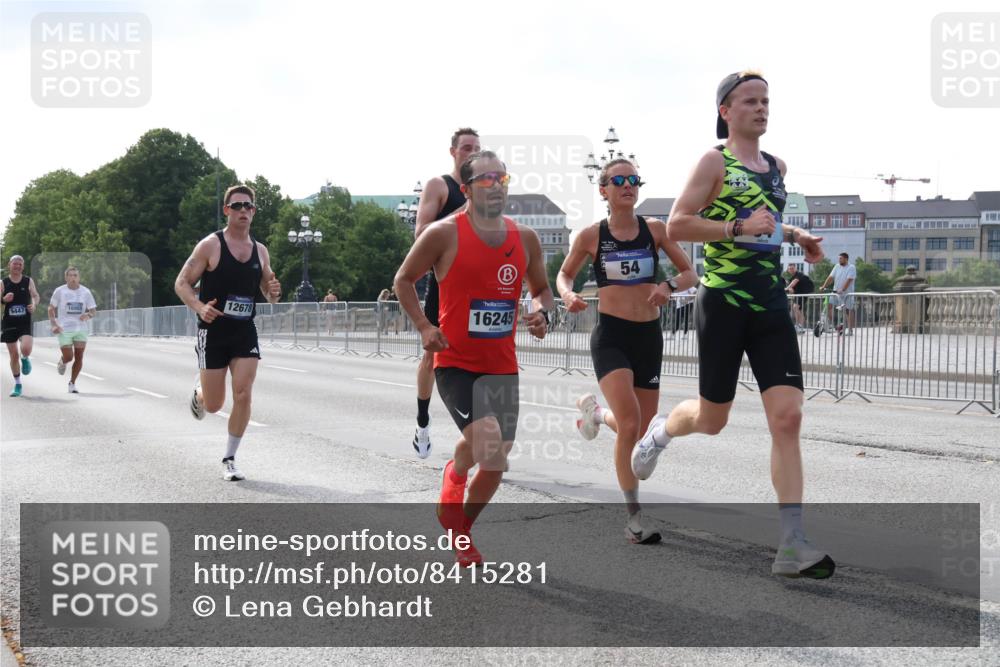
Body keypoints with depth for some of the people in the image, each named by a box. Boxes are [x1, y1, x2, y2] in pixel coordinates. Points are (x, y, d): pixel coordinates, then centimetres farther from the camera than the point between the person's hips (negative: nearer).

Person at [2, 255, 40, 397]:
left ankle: (25, 359, 15)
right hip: (9, 323, 1)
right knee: (14, 355, 4)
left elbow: (35, 296, 10)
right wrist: (4, 299, -21)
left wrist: (34, 305, -12)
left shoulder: (28, 281, 3)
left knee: (26, 349, -23)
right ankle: (17, 385, 18)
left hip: (25, 322, -1)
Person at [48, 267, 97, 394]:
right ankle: (62, 362, 30)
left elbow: (93, 311, 6)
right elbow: (51, 309, 6)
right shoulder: (60, 291, -2)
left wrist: (88, 315, -17)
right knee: (68, 357, -8)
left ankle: (72, 384, 13)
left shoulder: (85, 292, 2)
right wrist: (54, 325, -8)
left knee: (79, 357, -2)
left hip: (80, 330, 2)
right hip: (64, 330, -2)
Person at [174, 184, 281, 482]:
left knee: (243, 395, -10)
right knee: (214, 405, 3)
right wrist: (200, 307, -25)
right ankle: (199, 392, 41)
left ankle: (229, 460, 5)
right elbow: (181, 283, -7)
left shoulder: (260, 251, 6)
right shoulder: (211, 245, -8)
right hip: (213, 332, -3)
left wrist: (274, 293, -9)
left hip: (245, 334, 3)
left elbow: (268, 293, 16)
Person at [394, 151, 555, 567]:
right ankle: (454, 475, 6)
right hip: (455, 363, -5)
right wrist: (423, 326, -9)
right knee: (487, 440, -27)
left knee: (496, 463, 10)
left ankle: (461, 531, 35)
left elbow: (542, 289, 17)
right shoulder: (444, 234, -9)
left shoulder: (525, 239, 4)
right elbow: (404, 279, 2)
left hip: (502, 366, 5)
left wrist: (542, 313, -5)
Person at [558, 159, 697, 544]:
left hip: (648, 337, 3)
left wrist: (669, 286, -16)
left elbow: (691, 274, 6)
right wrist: (567, 295, -10)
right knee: (630, 424, -21)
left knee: (642, 431, 10)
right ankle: (634, 517, -9)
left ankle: (595, 411, 44)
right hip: (611, 336, -3)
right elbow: (564, 274, 13)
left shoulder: (655, 230, 2)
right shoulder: (591, 236, -2)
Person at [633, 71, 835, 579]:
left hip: (771, 304, 5)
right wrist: (739, 226, -20)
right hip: (723, 302, -5)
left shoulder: (776, 166, 15)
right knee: (712, 420, 7)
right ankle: (659, 430, 44)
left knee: (787, 418, -8)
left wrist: (793, 234, 15)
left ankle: (792, 546, -8)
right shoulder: (714, 161, -5)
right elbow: (676, 225, -13)